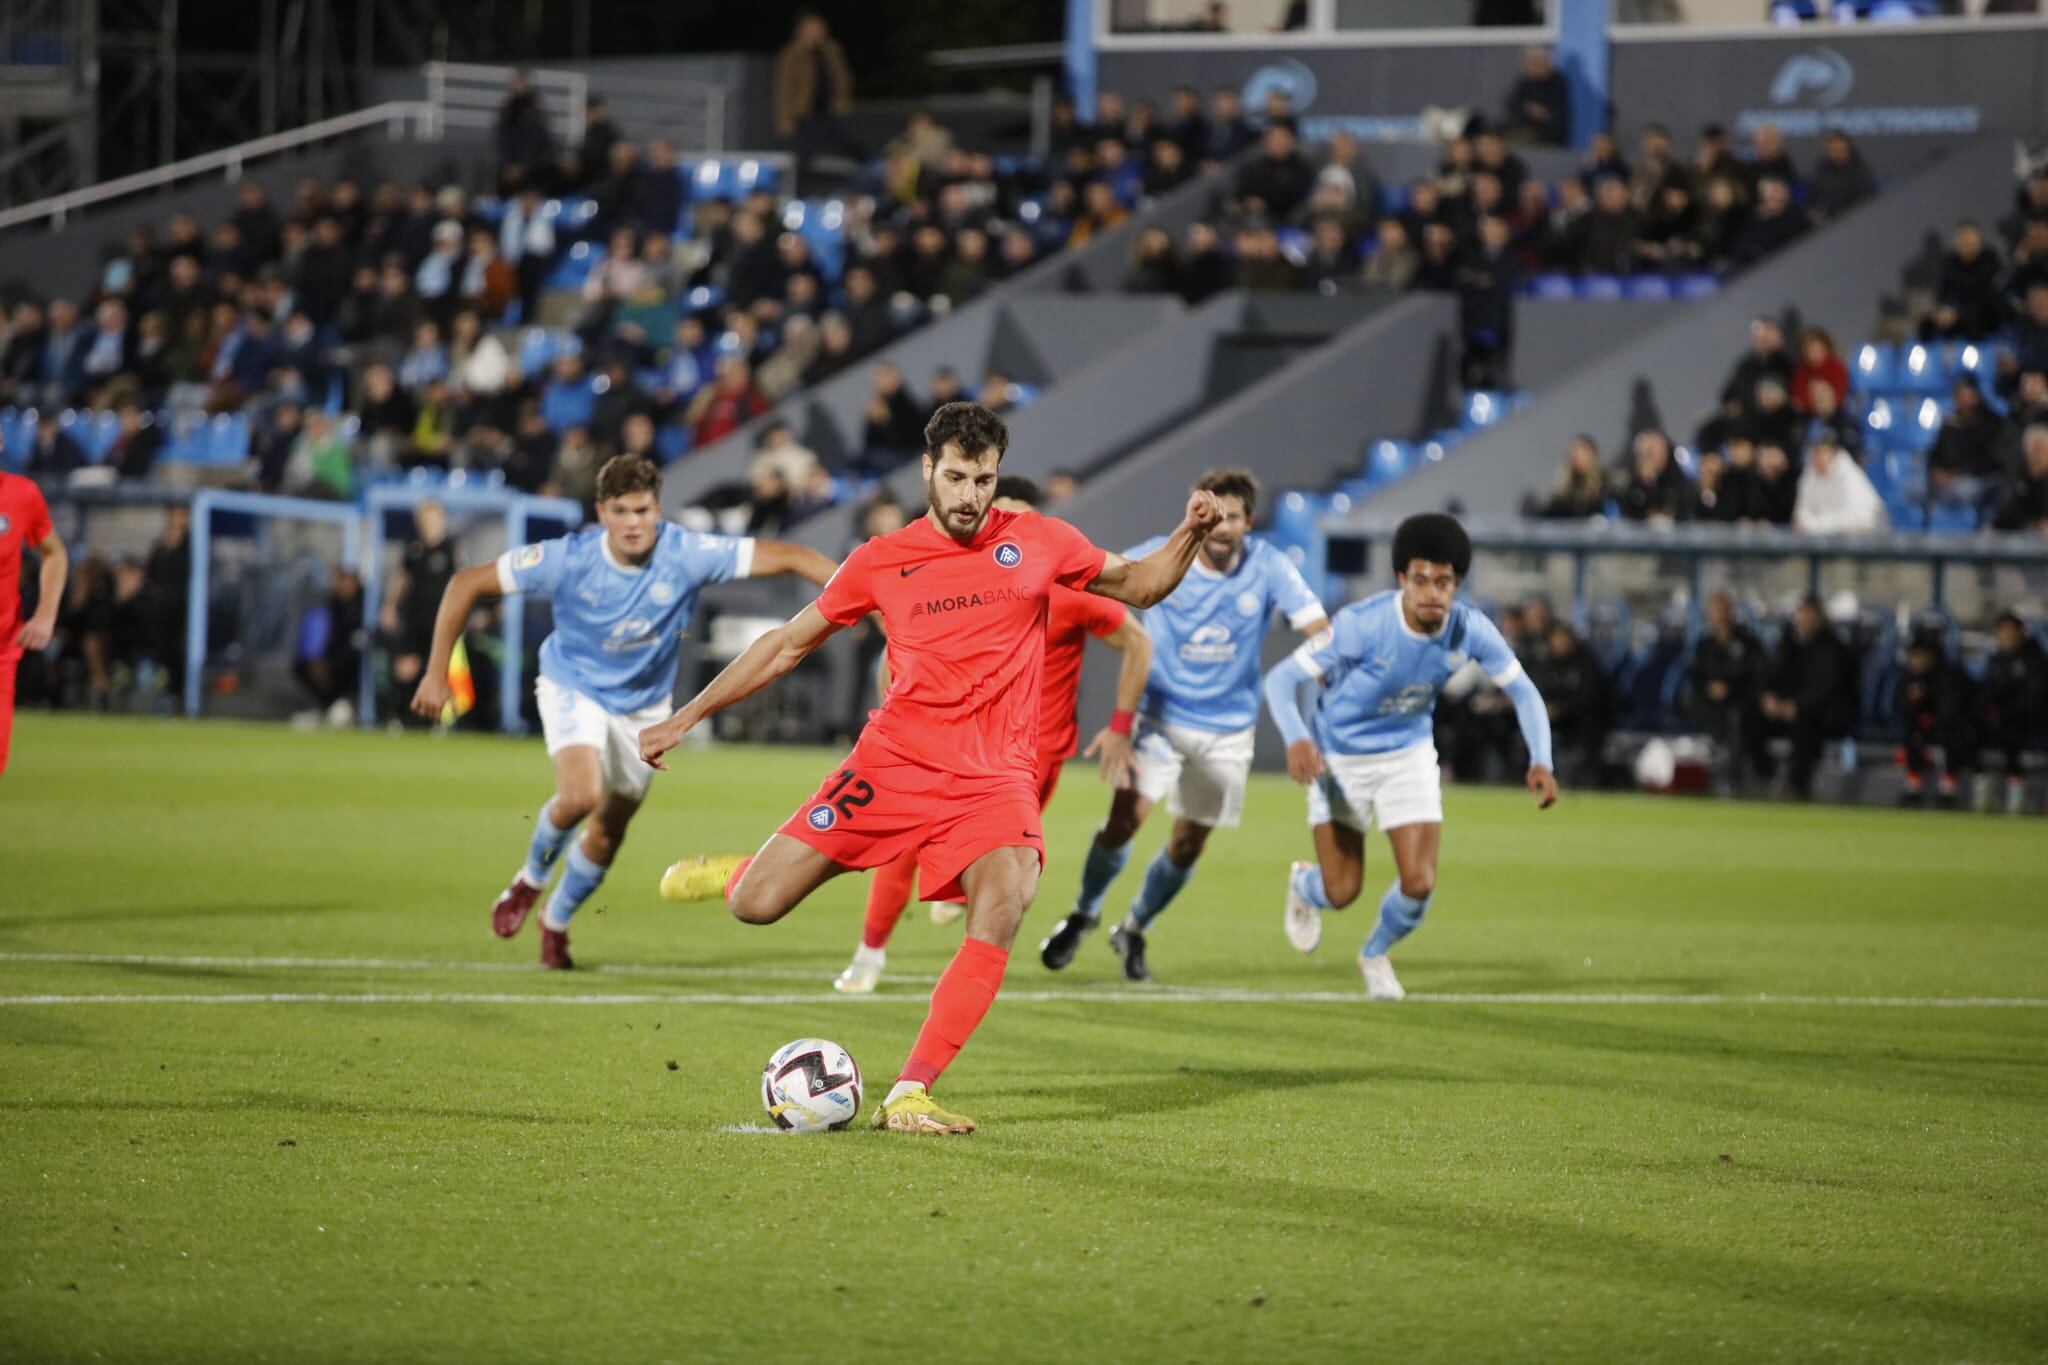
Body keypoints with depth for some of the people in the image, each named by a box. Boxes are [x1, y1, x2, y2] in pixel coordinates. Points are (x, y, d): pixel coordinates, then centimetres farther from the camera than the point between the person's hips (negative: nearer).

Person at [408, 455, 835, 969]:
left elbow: (786, 556, -24)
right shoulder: (570, 559, -27)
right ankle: (531, 878, 4)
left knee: (609, 831, 10)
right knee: (581, 795, -28)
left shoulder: (686, 555, -25)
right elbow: (466, 585, -19)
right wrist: (436, 673, -19)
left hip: (644, 704, 3)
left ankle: (556, 920, 37)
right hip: (574, 687, -3)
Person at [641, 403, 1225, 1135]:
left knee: (1002, 907, -29)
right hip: (891, 762, 0)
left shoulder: (1038, 542, 6)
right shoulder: (881, 561, 5)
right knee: (756, 907, -8)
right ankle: (735, 875, 33)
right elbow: (787, 645, 14)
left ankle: (908, 1095, -23)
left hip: (993, 778, 0)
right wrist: (685, 718, 14)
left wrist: (1189, 536, 0)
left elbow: (1137, 585, 20)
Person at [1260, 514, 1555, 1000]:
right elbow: (1281, 678, -27)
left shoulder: (1470, 629, -19)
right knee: (1341, 892, -2)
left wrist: (1540, 762, -21)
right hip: (1339, 755, -3)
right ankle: (1303, 886, 40)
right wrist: (1296, 739, -46)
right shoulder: (1362, 623, -30)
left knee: (1419, 883, -9)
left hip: (1409, 754, 3)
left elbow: (1523, 691, -5)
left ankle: (1375, 956, 26)